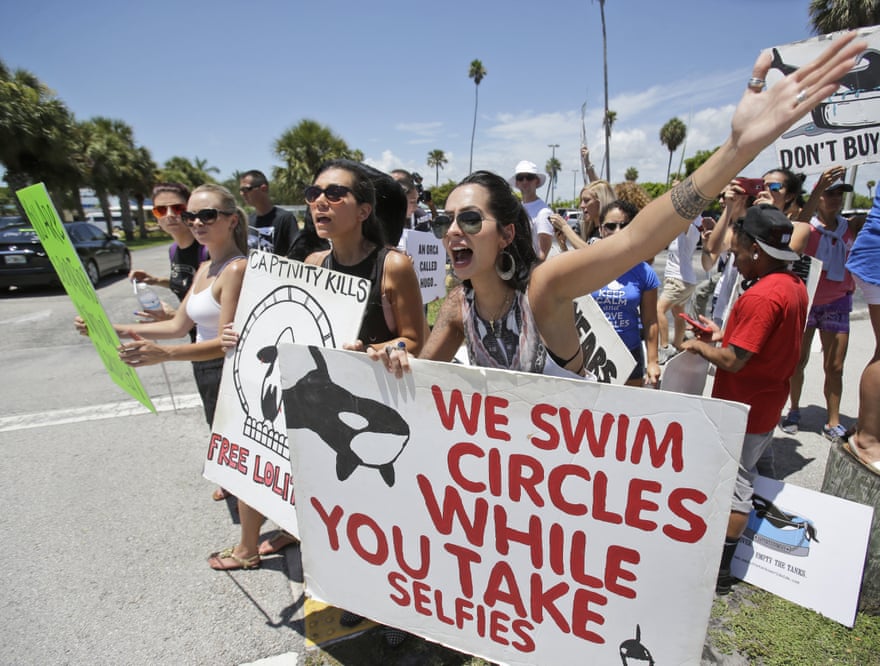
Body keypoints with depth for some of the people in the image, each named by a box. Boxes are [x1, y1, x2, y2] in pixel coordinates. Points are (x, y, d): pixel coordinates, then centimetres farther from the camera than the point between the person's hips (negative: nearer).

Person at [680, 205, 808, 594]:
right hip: (767, 406, 9)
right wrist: (722, 333, 7)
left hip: (742, 411, -9)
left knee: (733, 486, 2)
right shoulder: (795, 286, 4)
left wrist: (699, 346, -10)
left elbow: (733, 361, -26)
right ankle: (723, 557, 34)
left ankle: (717, 572, 17)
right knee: (742, 479, 19)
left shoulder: (760, 296, -26)